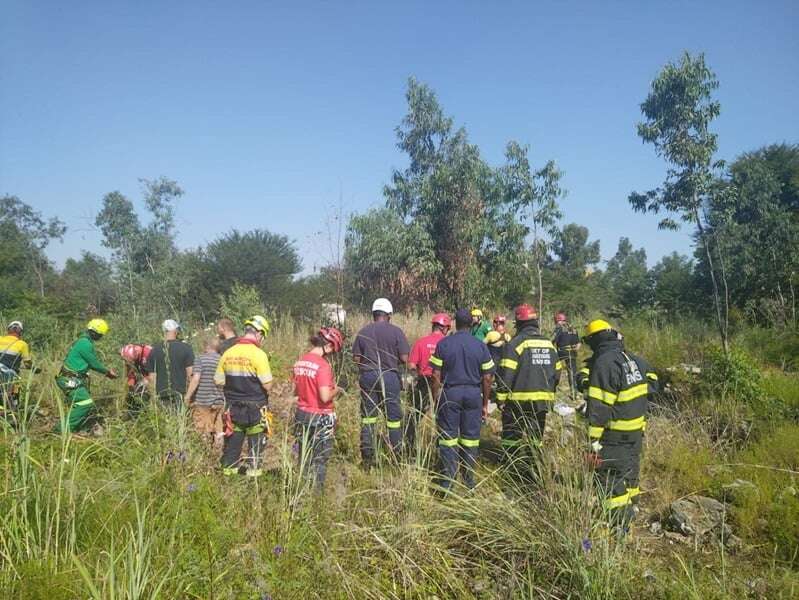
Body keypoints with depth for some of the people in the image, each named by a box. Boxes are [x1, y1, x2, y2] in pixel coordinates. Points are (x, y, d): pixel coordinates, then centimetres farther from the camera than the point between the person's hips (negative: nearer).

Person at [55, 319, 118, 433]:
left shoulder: (84, 341, 13)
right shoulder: (85, 343, -19)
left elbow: (91, 363, 20)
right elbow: (94, 363, -13)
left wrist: (106, 371, 17)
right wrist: (108, 371, 2)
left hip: (74, 379, 11)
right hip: (70, 380, -11)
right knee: (85, 404, -14)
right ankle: (64, 428, -10)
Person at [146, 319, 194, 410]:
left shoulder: (154, 350, 7)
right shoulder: (185, 348, -4)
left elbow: (151, 376, 9)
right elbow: (190, 373, -6)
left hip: (161, 394, 3)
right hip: (180, 393, -3)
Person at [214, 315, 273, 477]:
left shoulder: (228, 353, -1)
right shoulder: (258, 354, -17)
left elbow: (218, 381, 5)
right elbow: (267, 385, -17)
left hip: (233, 408, 5)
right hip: (255, 409, -5)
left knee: (232, 444, 15)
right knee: (255, 445, 9)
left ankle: (228, 471, 24)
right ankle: (253, 471, 15)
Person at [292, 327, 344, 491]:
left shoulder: (299, 362, 2)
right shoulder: (323, 366, -22)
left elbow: (295, 390, 10)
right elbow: (325, 397, -25)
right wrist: (335, 390, -7)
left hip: (301, 414, 7)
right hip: (320, 418, -7)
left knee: (304, 458, 18)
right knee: (320, 460, 9)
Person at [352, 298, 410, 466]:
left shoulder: (363, 332, 2)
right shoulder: (396, 331, -6)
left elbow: (356, 358, 1)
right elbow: (404, 359, -8)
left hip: (368, 376, 3)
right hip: (389, 377, -2)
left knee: (367, 417, 11)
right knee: (393, 417, 8)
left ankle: (367, 457, 16)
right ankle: (397, 455, 14)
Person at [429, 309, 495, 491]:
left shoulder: (443, 344, -3)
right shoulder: (481, 346, 0)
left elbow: (436, 375, -5)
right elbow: (487, 378, 1)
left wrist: (436, 400, 4)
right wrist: (485, 404, 10)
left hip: (450, 393, -1)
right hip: (474, 394, 1)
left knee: (448, 437, 5)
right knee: (471, 438, 10)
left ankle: (446, 481, 7)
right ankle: (469, 480, 21)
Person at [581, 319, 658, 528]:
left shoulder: (604, 363, -21)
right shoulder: (634, 360, 4)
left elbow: (599, 406, -23)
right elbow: (652, 383, 17)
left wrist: (594, 439, -21)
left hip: (615, 436, -8)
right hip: (637, 432, 9)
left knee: (612, 479, 1)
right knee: (630, 474, 23)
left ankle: (619, 525, 6)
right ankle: (629, 512, 38)